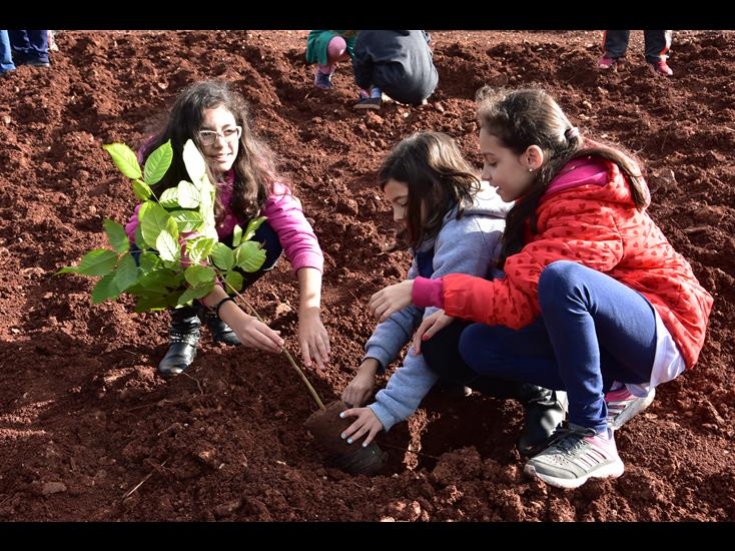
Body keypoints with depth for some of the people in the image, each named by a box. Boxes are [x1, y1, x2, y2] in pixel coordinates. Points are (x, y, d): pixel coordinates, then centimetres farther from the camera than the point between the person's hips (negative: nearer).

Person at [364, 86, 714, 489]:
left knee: (561, 279, -38)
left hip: (662, 334, -9)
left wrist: (421, 292, -27)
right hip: (601, 328, 9)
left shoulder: (588, 208, -27)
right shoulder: (553, 186, 1)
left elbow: (518, 299, -30)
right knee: (478, 345, -7)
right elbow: (519, 276, 3)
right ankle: (615, 390, 0)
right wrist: (452, 308, -12)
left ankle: (592, 434, -23)